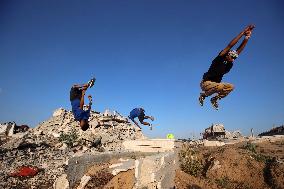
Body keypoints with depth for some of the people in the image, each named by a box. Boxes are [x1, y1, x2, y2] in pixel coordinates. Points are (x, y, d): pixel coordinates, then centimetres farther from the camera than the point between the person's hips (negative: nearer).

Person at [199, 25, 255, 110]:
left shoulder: (229, 64, 7)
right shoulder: (219, 59, -11)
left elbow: (239, 50, 6)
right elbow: (230, 46, -17)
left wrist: (247, 38, 0)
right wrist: (243, 32, -13)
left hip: (215, 84, 8)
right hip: (206, 83, -8)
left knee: (231, 87, -1)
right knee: (221, 86, -33)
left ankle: (215, 98, 9)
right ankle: (203, 95, -7)